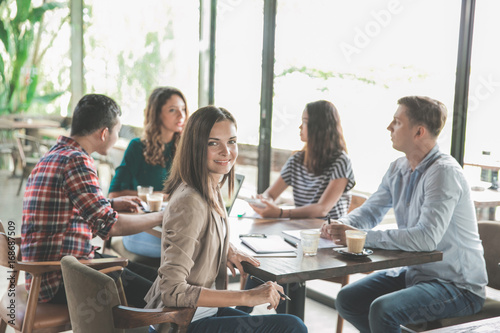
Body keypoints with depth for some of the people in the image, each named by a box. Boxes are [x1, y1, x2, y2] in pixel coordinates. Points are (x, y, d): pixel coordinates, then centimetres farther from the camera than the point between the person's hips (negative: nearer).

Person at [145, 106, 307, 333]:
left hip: (204, 311, 9)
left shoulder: (212, 191, 3)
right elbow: (172, 291, -28)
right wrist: (246, 297, -27)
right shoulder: (189, 204, -25)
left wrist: (227, 250, 3)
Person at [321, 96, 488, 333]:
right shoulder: (398, 169, 4)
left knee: (382, 310, -28)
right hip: (413, 272, 8)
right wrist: (342, 225, -9)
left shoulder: (444, 172, -22)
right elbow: (370, 211, 14)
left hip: (457, 286, -8)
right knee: (347, 300, 2)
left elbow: (426, 238, -32)